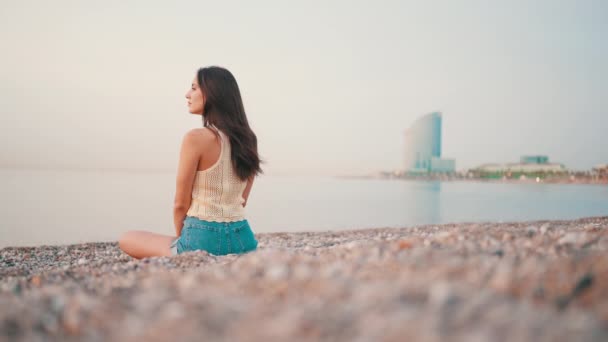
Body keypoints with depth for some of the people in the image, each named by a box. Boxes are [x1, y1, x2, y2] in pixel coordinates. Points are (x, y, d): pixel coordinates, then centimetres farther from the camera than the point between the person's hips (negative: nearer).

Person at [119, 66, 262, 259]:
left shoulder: (196, 138, -15)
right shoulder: (248, 139, 6)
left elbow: (180, 203, -9)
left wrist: (181, 237, 9)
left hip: (204, 239, -6)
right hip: (242, 238, 7)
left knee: (127, 240, 19)